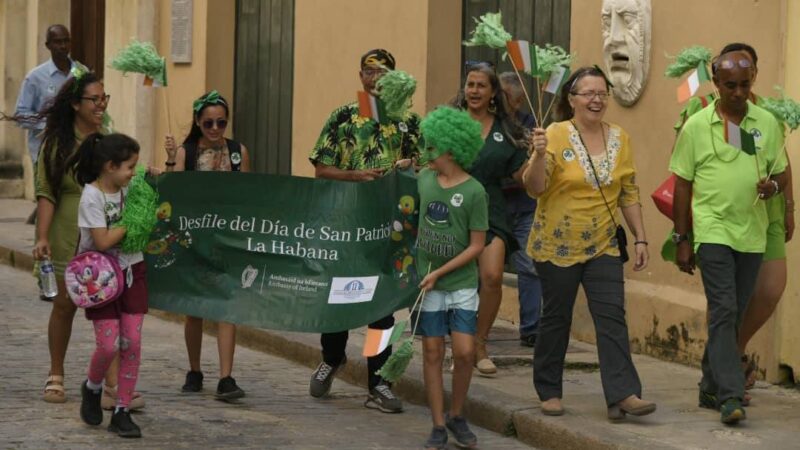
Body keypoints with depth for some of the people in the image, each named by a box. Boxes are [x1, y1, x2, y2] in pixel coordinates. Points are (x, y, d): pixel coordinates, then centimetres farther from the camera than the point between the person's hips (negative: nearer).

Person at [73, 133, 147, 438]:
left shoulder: (128, 189, 2)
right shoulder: (91, 197, -16)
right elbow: (103, 241, -21)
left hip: (131, 272, 5)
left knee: (132, 342, -2)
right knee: (109, 344, -11)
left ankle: (122, 411, 6)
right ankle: (92, 388, 22)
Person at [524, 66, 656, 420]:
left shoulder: (619, 139, 5)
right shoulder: (556, 135, -9)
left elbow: (629, 193, 11)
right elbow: (534, 188, -15)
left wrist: (640, 238, 8)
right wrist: (540, 155, -32)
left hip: (602, 246, 3)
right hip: (558, 245, -3)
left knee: (612, 317, -7)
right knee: (556, 319, 7)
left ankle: (623, 394, -12)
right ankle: (549, 391, 20)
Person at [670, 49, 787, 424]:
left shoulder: (767, 124, 7)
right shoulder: (696, 126, -1)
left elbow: (781, 172, 14)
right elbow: (682, 185, 3)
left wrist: (773, 186, -11)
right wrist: (681, 240, 1)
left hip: (752, 234, 4)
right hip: (713, 229, -4)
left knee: (732, 316, 11)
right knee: (723, 311, -14)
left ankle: (711, 388, 24)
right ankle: (730, 396, -19)